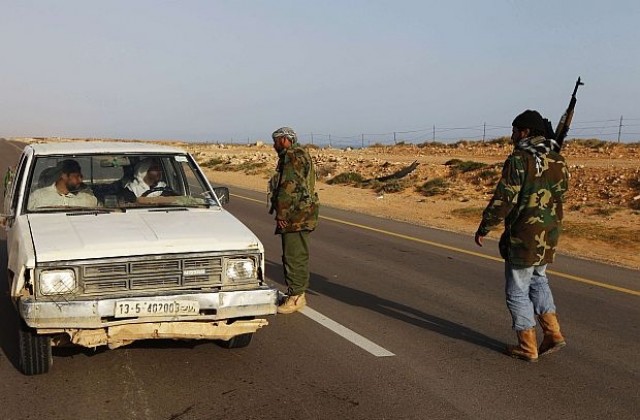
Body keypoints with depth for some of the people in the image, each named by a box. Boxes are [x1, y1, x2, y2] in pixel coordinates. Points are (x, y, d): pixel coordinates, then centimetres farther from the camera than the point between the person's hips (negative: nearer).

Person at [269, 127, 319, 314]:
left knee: (294, 256, -7)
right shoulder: (299, 155, 21)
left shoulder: (292, 156, -14)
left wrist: (282, 214, -18)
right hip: (300, 216, 11)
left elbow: (289, 188, -22)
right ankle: (297, 294, 23)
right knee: (296, 255, 15)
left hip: (295, 216, -11)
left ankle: (295, 297, -3)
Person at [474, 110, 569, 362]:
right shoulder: (557, 159, 6)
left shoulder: (519, 159, -16)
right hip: (549, 235, 7)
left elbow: (503, 199, -17)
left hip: (524, 237, -7)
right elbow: (562, 190, 15)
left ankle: (527, 348, 12)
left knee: (517, 291, 6)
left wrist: (484, 228, -7)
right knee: (538, 280, 26)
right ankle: (553, 334, 19)